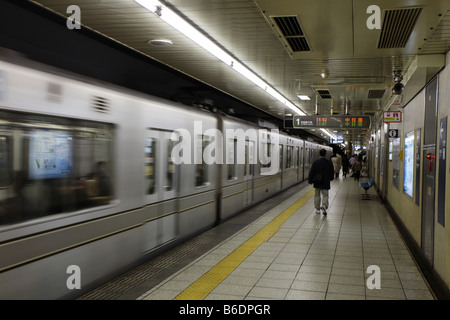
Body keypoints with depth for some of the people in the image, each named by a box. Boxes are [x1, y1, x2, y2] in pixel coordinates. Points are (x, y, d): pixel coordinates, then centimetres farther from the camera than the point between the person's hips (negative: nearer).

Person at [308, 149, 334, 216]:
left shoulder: (315, 162, -7)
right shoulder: (329, 162, -3)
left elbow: (311, 172, -6)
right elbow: (332, 172, 8)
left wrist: (310, 180, 3)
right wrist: (330, 178, 26)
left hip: (317, 182, 0)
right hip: (325, 183, 0)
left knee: (317, 195, 11)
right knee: (325, 195, 4)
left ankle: (317, 209, 16)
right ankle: (324, 206, -20)